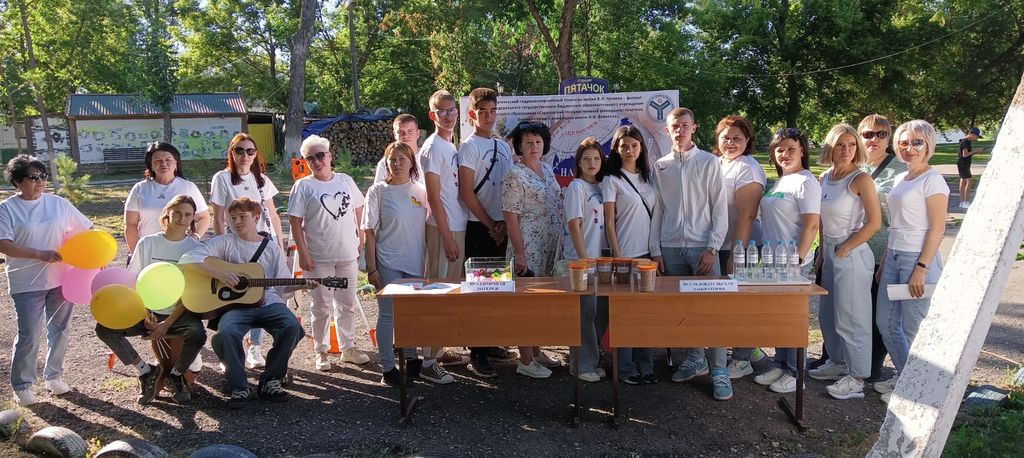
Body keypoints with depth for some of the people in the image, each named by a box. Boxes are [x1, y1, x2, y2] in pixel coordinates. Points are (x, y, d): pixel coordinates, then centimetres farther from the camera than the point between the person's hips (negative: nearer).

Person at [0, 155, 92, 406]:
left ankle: (53, 375, 29)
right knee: (28, 335, -2)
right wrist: (41, 255, -24)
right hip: (26, 284, -3)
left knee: (60, 329, 11)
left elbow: (85, 229, 7)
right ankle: (22, 385, 15)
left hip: (61, 279, 3)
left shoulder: (58, 203, 3)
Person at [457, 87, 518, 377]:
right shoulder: (469, 146, -7)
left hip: (501, 227, 7)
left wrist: (505, 222, 0)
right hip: (479, 227, -7)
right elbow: (466, 193, -12)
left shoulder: (503, 146, 14)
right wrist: (490, 225, -9)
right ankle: (476, 354, 1)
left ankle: (490, 344, 25)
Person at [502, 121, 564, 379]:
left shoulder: (547, 169, 11)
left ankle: (536, 352, 28)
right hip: (528, 249, -8)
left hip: (550, 248, 8)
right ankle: (525, 361, 8)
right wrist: (519, 254, -18)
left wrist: (560, 242, 15)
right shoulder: (515, 176, -13)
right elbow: (510, 216, -16)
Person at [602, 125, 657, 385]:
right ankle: (626, 369, 10)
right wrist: (617, 256, -12)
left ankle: (645, 366, 19)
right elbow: (609, 222, -7)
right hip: (626, 254, -5)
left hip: (648, 252, 5)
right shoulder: (612, 180, -4)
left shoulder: (647, 177, 13)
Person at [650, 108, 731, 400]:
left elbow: (720, 209, 0)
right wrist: (656, 250, 5)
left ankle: (719, 371, 0)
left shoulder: (708, 162, 3)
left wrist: (712, 248, -8)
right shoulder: (660, 166, 10)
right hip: (670, 248, 3)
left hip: (702, 247, -3)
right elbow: (657, 210, 11)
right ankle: (695, 360, 23)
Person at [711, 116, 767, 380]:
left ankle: (742, 361, 14)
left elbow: (746, 215, -18)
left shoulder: (747, 168, -13)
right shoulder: (715, 164, 10)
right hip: (718, 246, 7)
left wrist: (736, 254, -20)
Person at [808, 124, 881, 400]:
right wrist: (822, 252, 12)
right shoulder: (825, 178, 8)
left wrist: (844, 249, -14)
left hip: (852, 255, -8)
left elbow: (874, 222, -16)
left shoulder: (860, 179, -13)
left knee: (851, 317, -1)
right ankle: (838, 363, 34)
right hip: (830, 253, 8)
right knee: (827, 314, 17)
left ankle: (857, 378, 11)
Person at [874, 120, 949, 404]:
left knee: (913, 329, 1)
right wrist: (884, 262, 17)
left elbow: (937, 228, -14)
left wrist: (921, 268, -19)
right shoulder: (900, 179, 14)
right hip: (894, 257, 8)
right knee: (886, 323, 13)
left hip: (918, 259, -8)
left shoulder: (932, 180, -10)